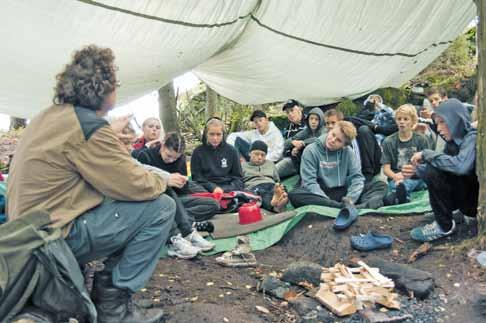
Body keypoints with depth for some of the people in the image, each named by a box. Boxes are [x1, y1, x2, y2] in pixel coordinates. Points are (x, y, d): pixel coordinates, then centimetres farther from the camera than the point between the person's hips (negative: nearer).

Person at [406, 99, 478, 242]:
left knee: (435, 172, -22)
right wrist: (417, 170, -4)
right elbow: (448, 166, 13)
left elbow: (460, 166, -36)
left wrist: (426, 154, -24)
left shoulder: (473, 138, -18)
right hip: (468, 194, 9)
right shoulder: (454, 141, 6)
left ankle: (444, 226, -8)